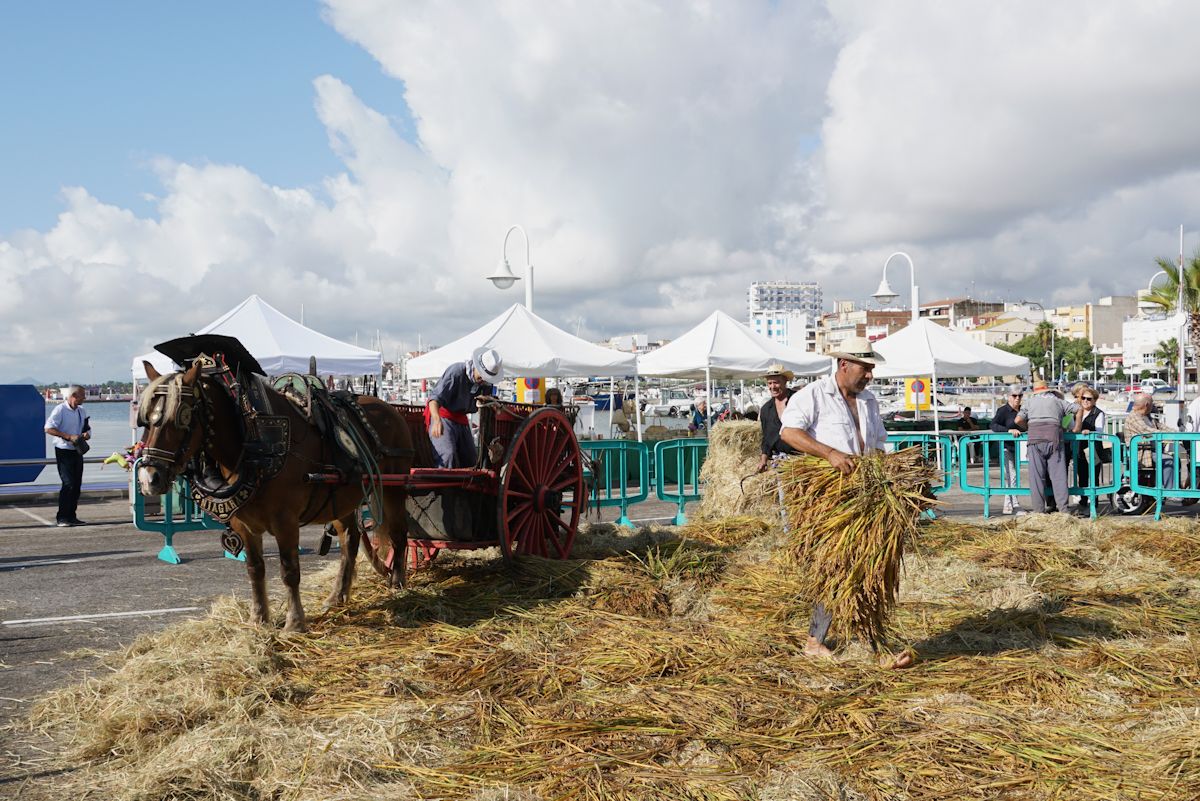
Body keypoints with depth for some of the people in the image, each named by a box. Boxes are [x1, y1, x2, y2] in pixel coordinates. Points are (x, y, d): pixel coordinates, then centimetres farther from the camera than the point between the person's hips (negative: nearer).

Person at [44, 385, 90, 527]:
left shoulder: (81, 411, 12)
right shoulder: (60, 410, -10)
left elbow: (87, 429, 22)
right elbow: (49, 429, -18)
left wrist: (86, 434, -3)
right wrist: (69, 437, -23)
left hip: (77, 451, 7)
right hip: (64, 451, -7)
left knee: (77, 484, 7)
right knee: (68, 484, -13)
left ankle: (71, 516, 15)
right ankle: (61, 518, -7)